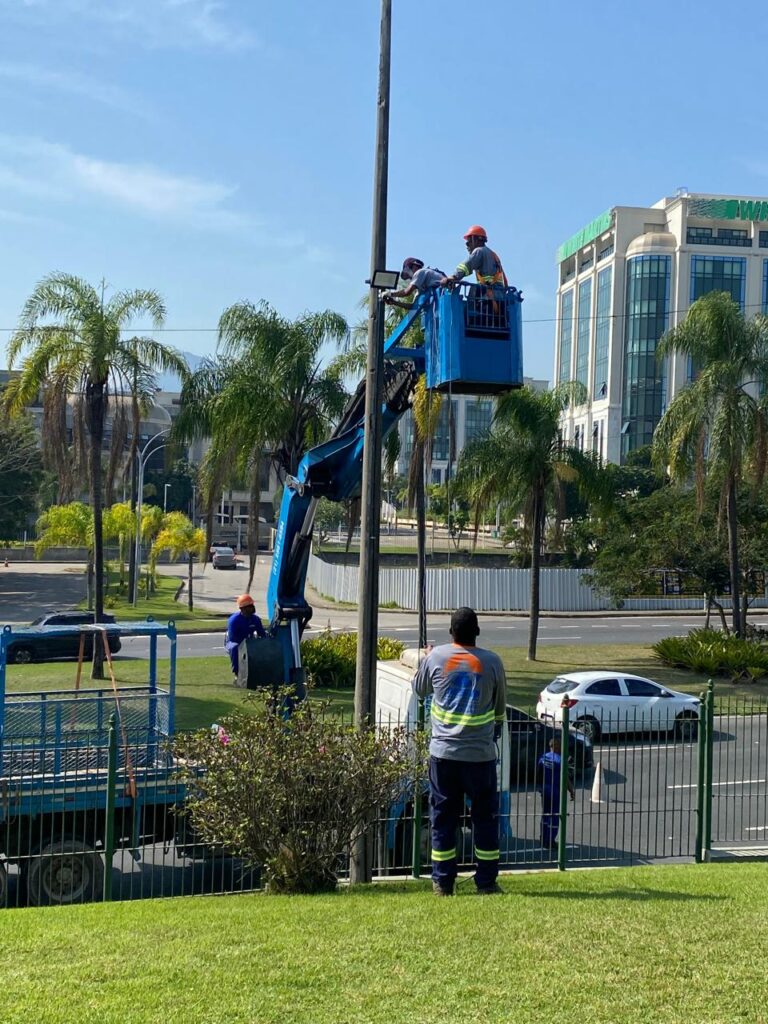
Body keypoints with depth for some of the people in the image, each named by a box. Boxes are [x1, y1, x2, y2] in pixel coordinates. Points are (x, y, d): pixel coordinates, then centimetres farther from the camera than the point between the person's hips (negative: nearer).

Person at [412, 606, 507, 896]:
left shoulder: (436, 657, -2)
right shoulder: (492, 662, -2)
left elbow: (419, 689, 17)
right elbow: (500, 707, 11)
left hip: (443, 752, 1)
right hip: (481, 754, 0)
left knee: (442, 818, 8)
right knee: (485, 818, 10)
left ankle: (442, 882, 10)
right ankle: (486, 882, 13)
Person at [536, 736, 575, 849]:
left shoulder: (543, 758, 1)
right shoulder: (559, 760, -17)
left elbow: (537, 775, 8)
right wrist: (572, 791, -8)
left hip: (544, 790, 6)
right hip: (555, 792, -6)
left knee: (545, 815, 17)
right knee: (554, 817, 2)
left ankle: (544, 839, 24)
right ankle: (550, 841, 2)